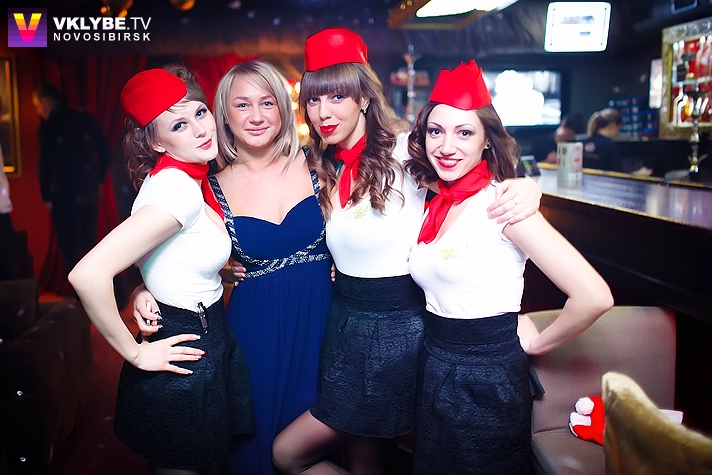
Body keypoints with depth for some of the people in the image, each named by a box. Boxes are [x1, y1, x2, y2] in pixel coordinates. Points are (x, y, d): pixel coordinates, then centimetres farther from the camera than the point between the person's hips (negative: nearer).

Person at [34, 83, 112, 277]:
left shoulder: (47, 127, -8)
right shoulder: (86, 120, 6)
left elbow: (45, 165, -10)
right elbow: (106, 152, 7)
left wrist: (46, 197, -1)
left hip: (65, 197, -5)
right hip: (90, 193, 5)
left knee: (70, 249, 2)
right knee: (89, 244, 15)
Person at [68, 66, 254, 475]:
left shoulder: (185, 177, 1)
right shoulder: (178, 189, -26)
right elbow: (88, 275, -35)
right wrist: (135, 352, -23)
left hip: (212, 341, 8)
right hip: (185, 361, -8)